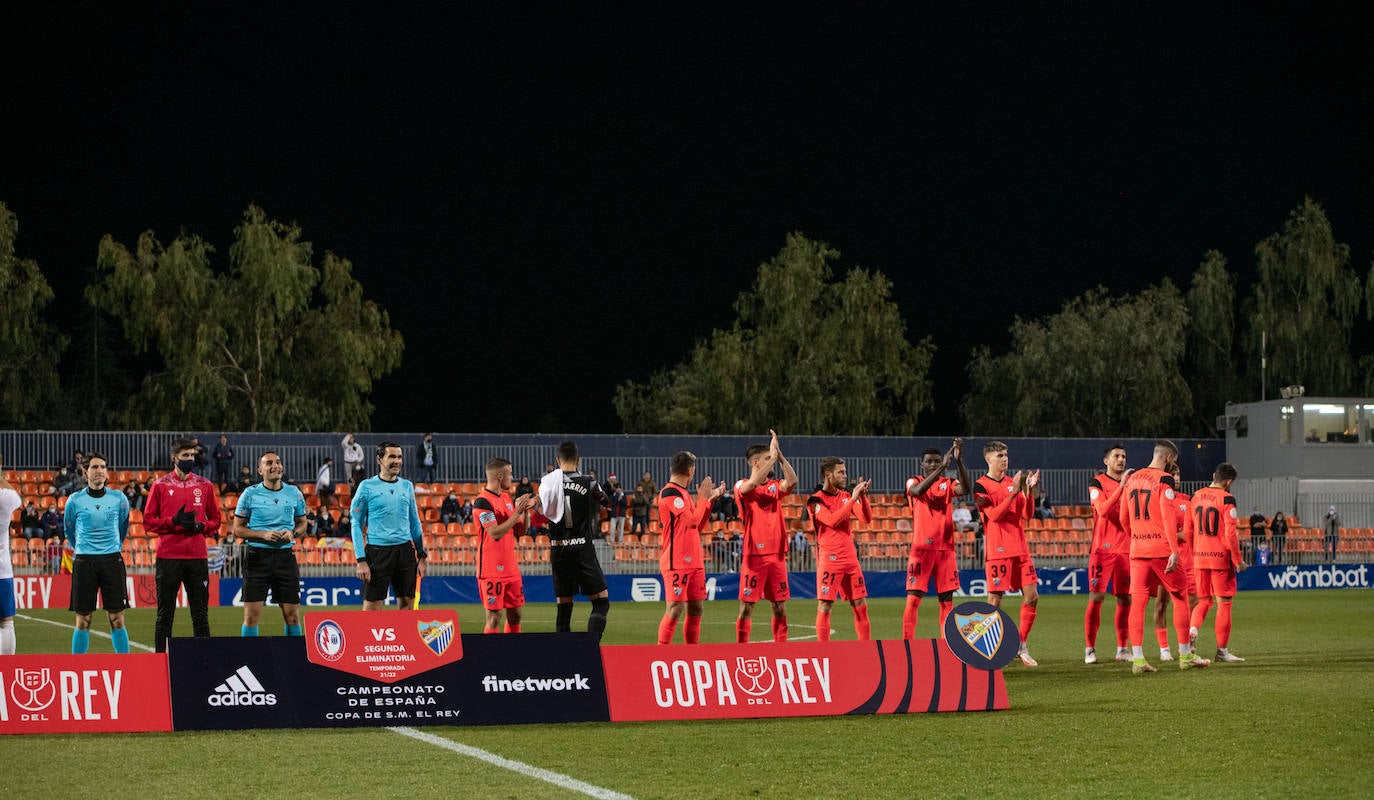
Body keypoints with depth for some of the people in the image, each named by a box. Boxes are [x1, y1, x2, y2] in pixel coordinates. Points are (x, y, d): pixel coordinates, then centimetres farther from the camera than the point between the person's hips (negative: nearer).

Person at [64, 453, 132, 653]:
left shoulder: (119, 499, 3)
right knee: (83, 620, 0)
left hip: (112, 560, 1)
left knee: (117, 619, 0)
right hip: (84, 561, -1)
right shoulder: (75, 500, 1)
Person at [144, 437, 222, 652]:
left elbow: (215, 519, 14)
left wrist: (200, 526, -7)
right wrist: (174, 521, -13)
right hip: (168, 557, -2)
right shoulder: (160, 485, 3)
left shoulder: (204, 486, 10)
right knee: (165, 614, 3)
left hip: (197, 557, 2)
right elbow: (148, 521, 1)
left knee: (200, 614, 3)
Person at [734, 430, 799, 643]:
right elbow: (753, 483, -24)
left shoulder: (775, 486, 11)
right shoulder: (743, 486, -1)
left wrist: (780, 455, -14)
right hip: (753, 554, -5)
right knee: (747, 606, -3)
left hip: (777, 554, 5)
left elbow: (792, 482, -8)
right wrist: (774, 456, -21)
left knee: (780, 606, 7)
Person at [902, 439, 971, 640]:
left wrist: (959, 461, -23)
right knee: (913, 598, -7)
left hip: (945, 548, 3)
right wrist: (942, 466, -29)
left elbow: (966, 489, -11)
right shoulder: (913, 483, 3)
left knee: (946, 599, 4)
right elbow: (919, 490, -21)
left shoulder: (947, 484, 10)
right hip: (921, 549, -3)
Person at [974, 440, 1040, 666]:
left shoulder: (1013, 482, 14)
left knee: (1032, 597, 1)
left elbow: (1027, 514, 10)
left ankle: (1022, 645, 11)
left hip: (1020, 549, 6)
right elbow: (994, 515, -15)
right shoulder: (981, 486, -3)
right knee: (995, 600, -5)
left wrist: (1030, 491, -5)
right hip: (997, 551, -6)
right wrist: (1013, 492, -21)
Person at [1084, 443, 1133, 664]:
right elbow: (1103, 510, -18)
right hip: (1102, 548, -4)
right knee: (1096, 598, -7)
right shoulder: (1097, 483, -1)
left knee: (1125, 599, 4)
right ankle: (1089, 649, -3)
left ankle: (1122, 648, 12)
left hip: (1127, 548, 4)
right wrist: (1121, 487, -24)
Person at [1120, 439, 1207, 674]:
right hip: (1161, 549, -6)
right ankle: (1185, 656, 11)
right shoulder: (1164, 480, -7)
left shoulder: (1132, 479, 13)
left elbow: (1124, 518, 18)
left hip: (1137, 549, 6)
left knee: (1138, 601, 1)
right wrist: (1174, 550, -19)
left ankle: (1137, 659, -6)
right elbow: (1168, 517, -16)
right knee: (1180, 596, 7)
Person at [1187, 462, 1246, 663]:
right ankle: (1222, 650, 5)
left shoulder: (1195, 497, 7)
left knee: (1204, 600, 16)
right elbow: (1230, 534, -15)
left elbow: (1187, 530, 11)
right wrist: (1238, 560, -7)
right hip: (1221, 557, -5)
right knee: (1224, 602, 3)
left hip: (1199, 557, 5)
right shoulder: (1226, 499, -11)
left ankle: (1192, 631, -11)